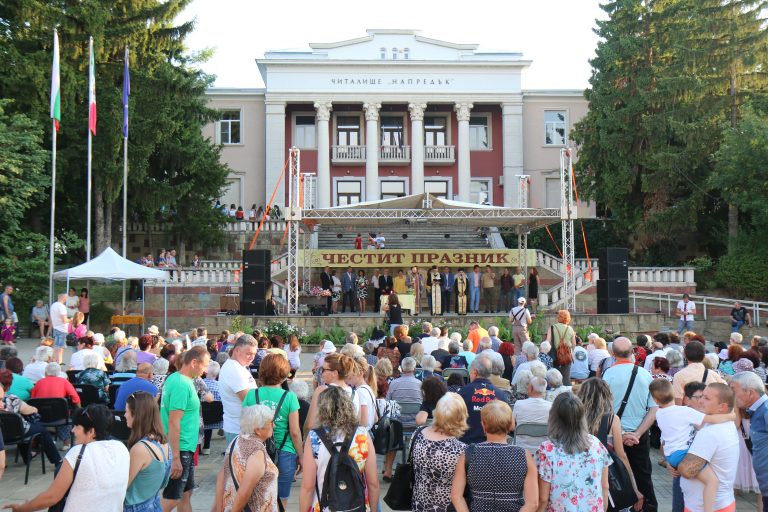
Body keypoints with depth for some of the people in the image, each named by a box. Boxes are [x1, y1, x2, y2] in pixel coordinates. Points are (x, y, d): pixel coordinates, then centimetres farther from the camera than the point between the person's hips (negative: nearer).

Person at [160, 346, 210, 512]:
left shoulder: (175, 378, 9)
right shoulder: (182, 385, -21)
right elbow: (173, 423, -24)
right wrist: (176, 458, -23)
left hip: (185, 449, 10)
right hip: (180, 450, -10)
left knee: (186, 492, 18)